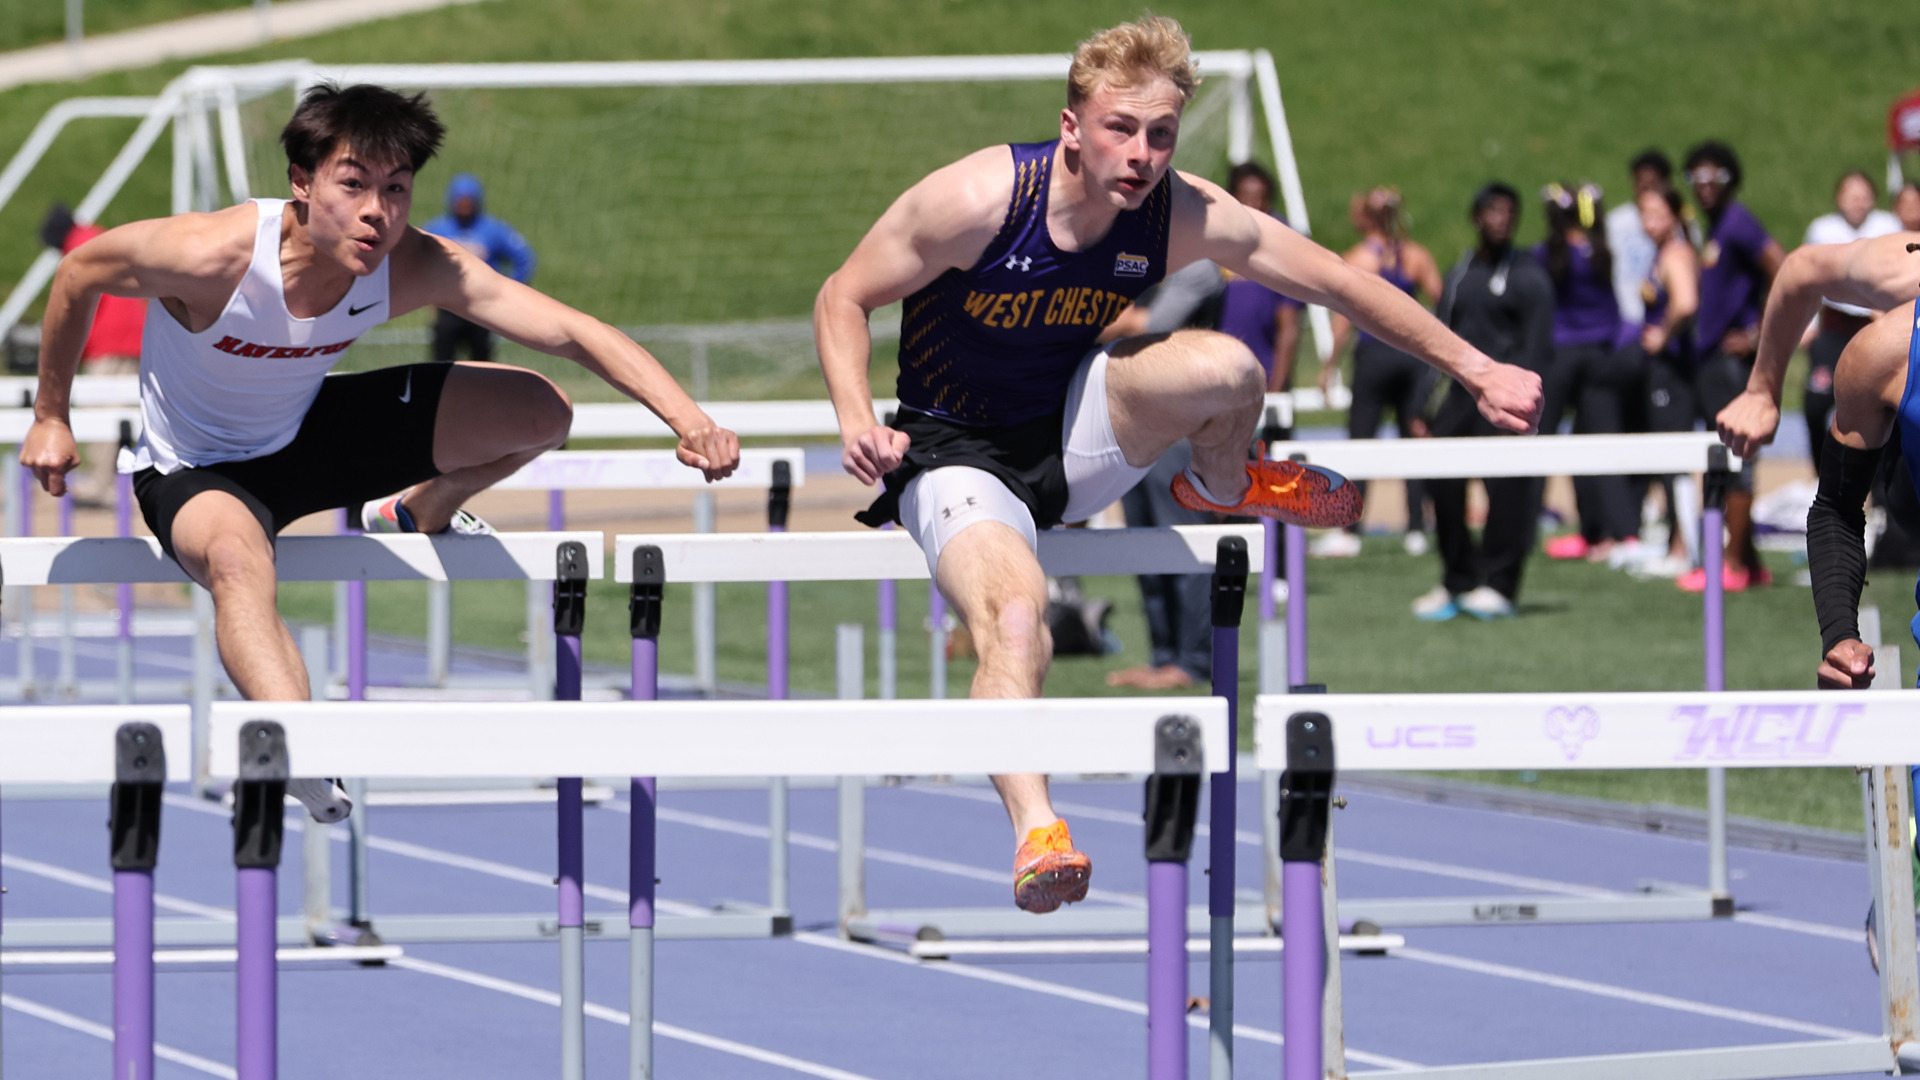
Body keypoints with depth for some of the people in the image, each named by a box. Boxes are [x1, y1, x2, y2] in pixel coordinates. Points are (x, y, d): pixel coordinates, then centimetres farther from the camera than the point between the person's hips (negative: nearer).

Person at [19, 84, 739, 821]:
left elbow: (573, 331, -29)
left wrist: (685, 416, -43)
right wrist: (50, 416, -6)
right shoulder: (212, 256, -34)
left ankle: (416, 513, 29)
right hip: (195, 472, -5)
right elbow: (80, 272, -16)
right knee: (237, 557, -42)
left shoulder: (417, 269, -24)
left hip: (311, 434, 5)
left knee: (540, 413, 0)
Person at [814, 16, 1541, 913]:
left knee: (1226, 367, -21)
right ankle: (1034, 832, -46)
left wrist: (1475, 370, -4)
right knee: (1014, 614, -35)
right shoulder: (979, 199, -24)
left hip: (1071, 442, 4)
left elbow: (1341, 284, -4)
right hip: (956, 456, -4)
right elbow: (843, 299, -12)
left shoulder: (1184, 216, -14)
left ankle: (1221, 488, 14)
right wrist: (857, 422, -29)